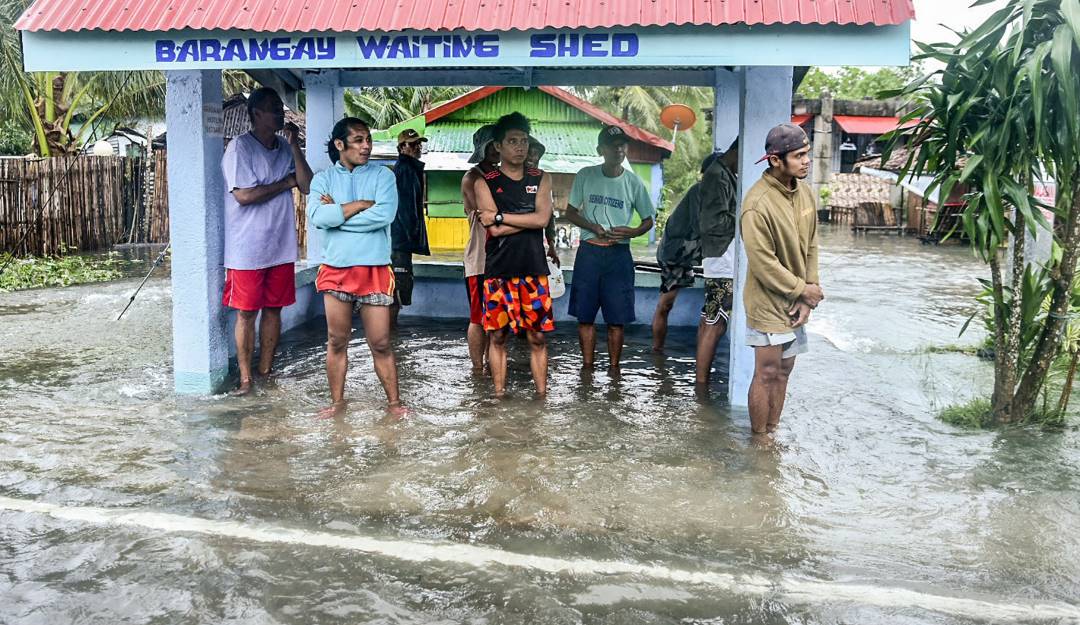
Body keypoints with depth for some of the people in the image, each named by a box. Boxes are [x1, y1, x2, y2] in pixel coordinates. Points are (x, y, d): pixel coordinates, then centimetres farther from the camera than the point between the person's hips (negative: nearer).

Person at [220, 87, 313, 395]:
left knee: (273, 309, 10)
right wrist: (285, 183, -8)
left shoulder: (285, 148, 10)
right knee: (246, 312, 2)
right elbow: (244, 195, -19)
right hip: (247, 250, -6)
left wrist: (294, 146, -8)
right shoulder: (240, 147, -9)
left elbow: (307, 186, 0)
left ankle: (266, 371, 21)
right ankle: (245, 378, 10)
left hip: (281, 247, 6)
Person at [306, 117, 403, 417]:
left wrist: (336, 212, -9)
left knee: (381, 343, 2)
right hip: (335, 270, 1)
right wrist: (360, 204, -11)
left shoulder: (382, 175, 2)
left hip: (375, 270, -1)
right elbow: (317, 216, -12)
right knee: (336, 342, 9)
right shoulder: (323, 179, 6)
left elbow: (384, 215, -15)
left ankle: (394, 401, 14)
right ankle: (337, 401, 22)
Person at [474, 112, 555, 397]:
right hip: (498, 272, -1)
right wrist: (527, 219, -8)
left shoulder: (541, 179, 9)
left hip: (534, 271, 2)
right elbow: (495, 230, -10)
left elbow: (542, 219, -8)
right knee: (498, 336, 5)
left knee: (538, 337, 3)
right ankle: (499, 395, 14)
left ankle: (542, 395, 11)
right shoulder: (485, 183, 2)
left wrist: (500, 217, -9)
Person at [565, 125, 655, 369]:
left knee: (616, 318, 1)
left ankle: (614, 369, 11)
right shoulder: (585, 176, 2)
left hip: (619, 255, 0)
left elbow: (648, 220, 10)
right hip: (589, 252, 1)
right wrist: (594, 227, -10)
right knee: (584, 315, 2)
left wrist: (632, 232, -12)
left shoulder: (633, 182, 2)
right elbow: (570, 212, 8)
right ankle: (588, 368, 12)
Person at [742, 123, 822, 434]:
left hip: (795, 303, 7)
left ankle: (772, 434, 28)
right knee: (767, 374, 1)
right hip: (769, 304, -7)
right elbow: (763, 263, -21)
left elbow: (811, 246, 7)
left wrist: (808, 295, -2)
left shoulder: (804, 192, 4)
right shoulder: (758, 203, -22)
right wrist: (803, 290, -12)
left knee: (783, 371, 15)